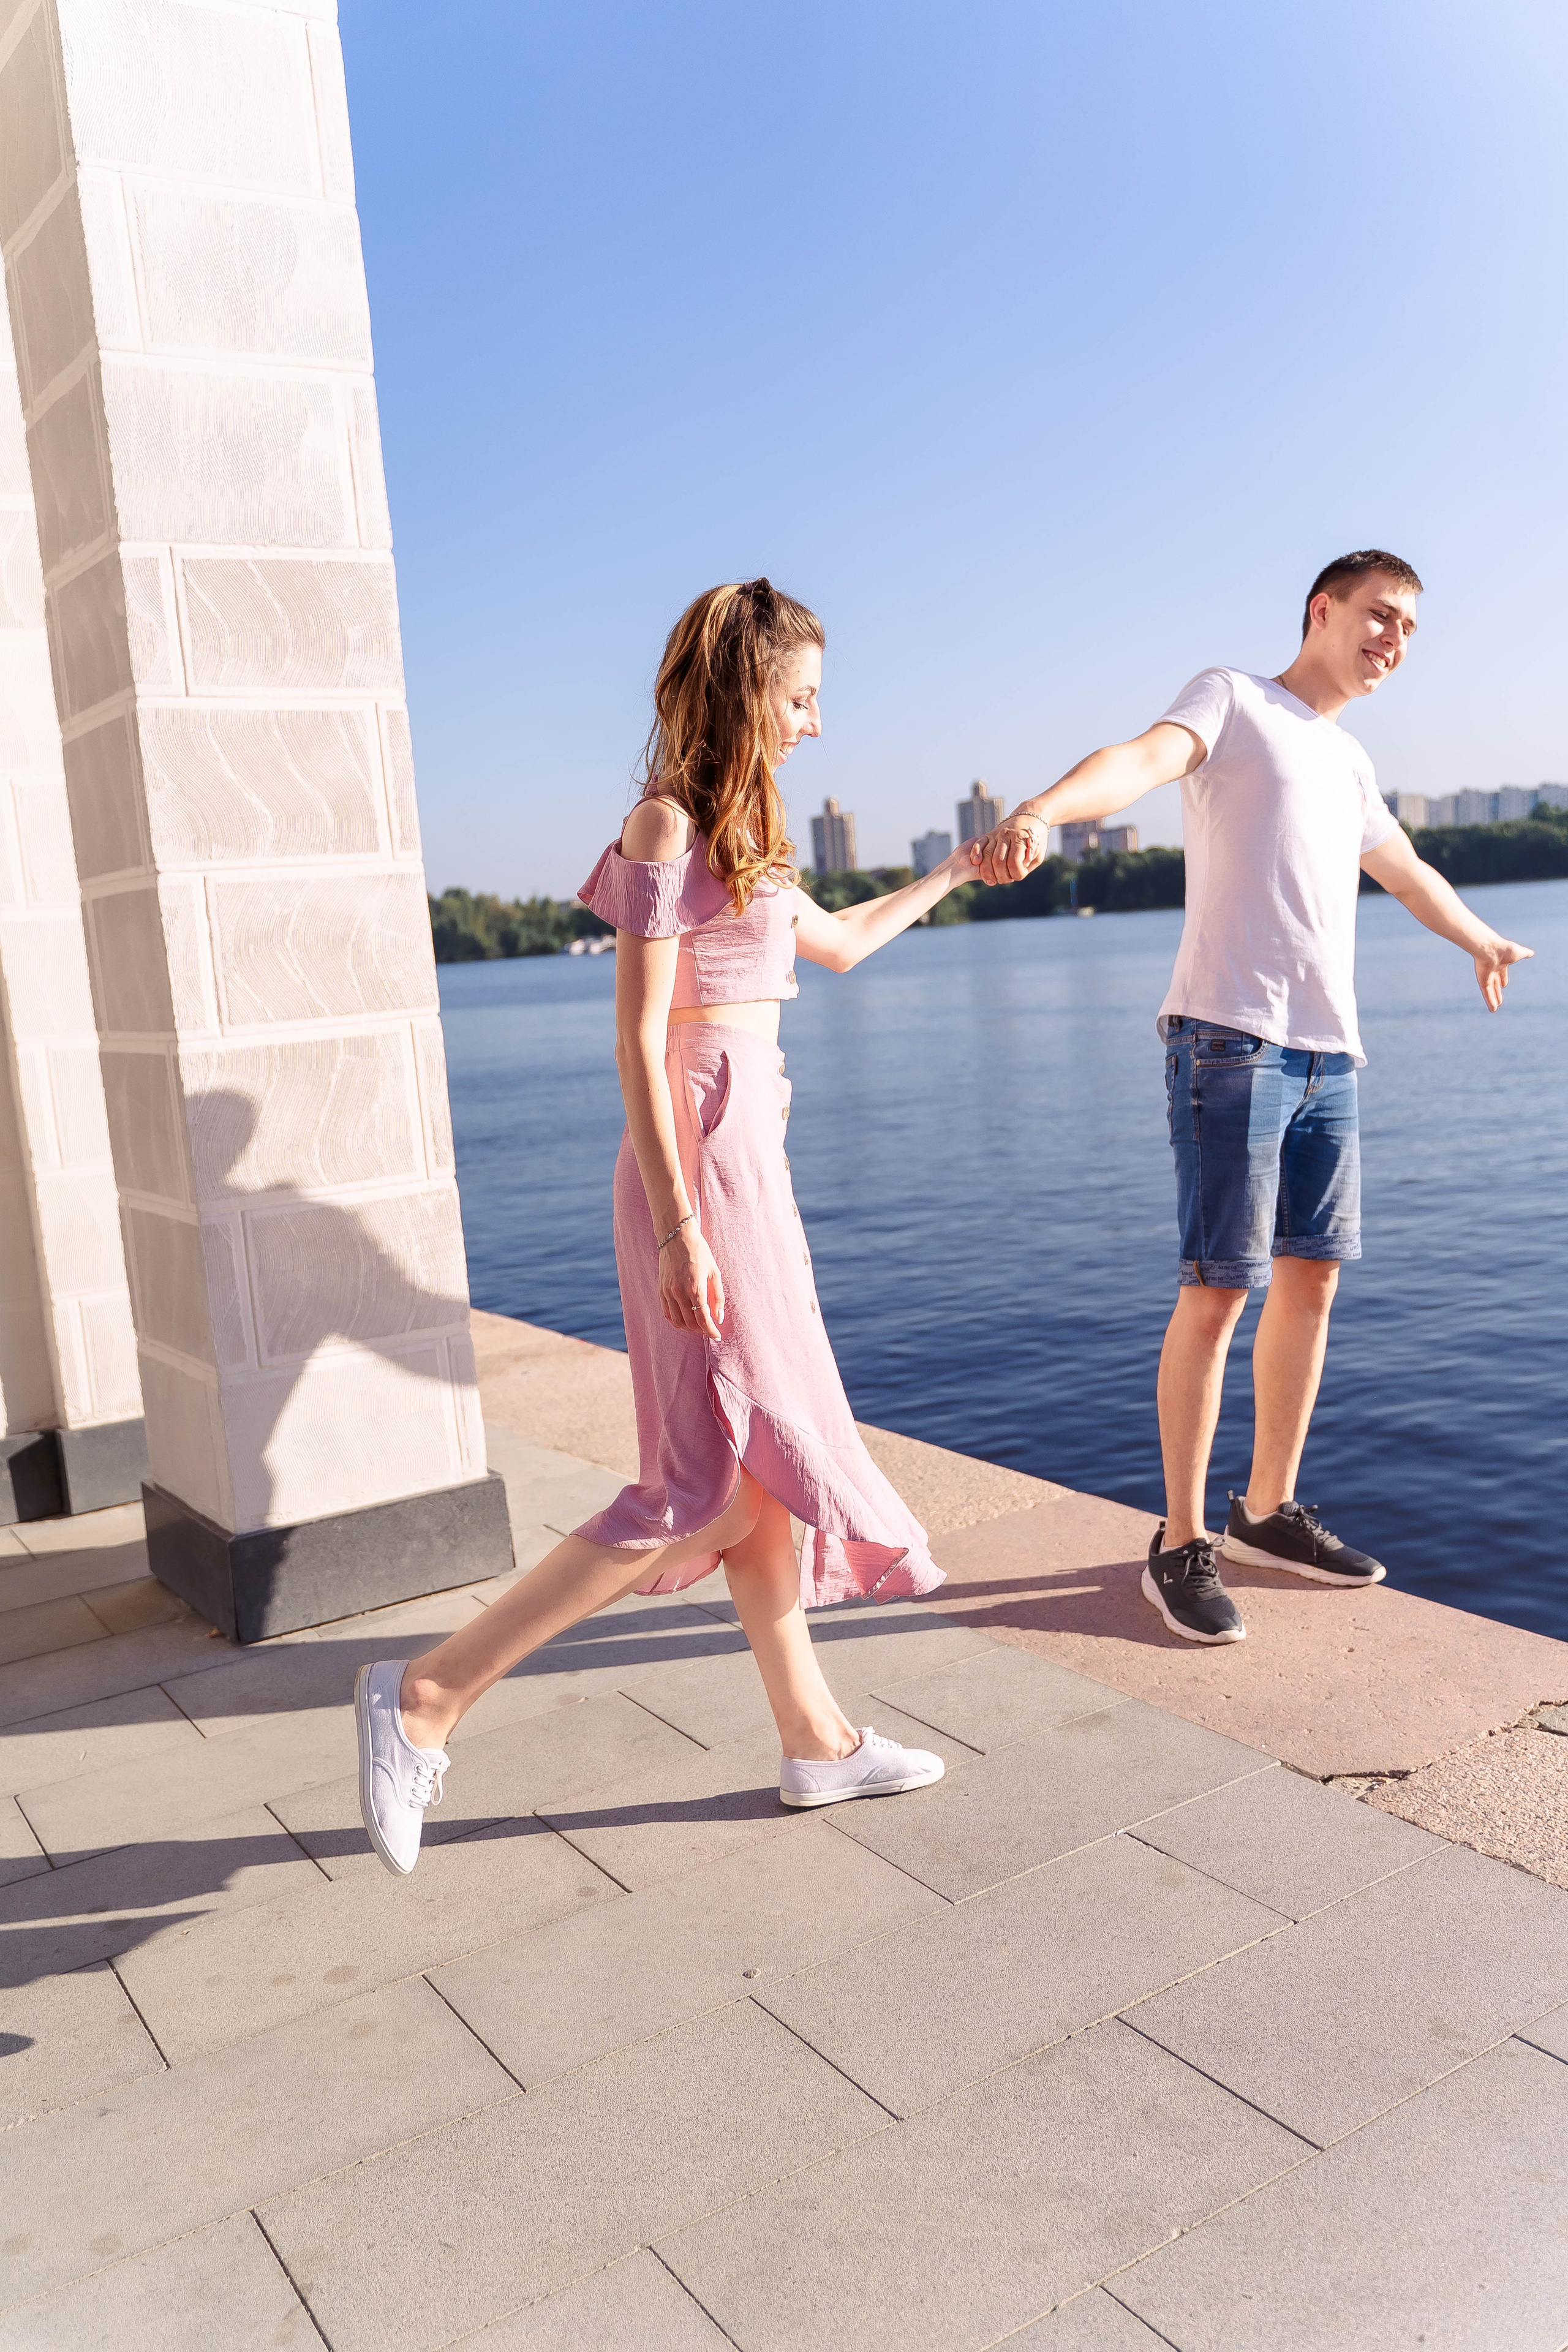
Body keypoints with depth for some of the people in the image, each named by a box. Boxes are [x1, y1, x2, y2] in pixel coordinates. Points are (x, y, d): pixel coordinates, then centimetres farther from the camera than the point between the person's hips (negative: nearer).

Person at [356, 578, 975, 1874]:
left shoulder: (736, 833, 16)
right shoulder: (666, 828, -11)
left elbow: (839, 943, 33)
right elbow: (638, 1040, -17)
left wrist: (950, 875, 42)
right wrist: (680, 1229, -20)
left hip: (748, 1155, 9)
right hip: (703, 1164, -9)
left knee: (757, 1471, 13)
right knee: (713, 1484, -7)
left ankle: (815, 1738, 24)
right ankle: (428, 1694, -1)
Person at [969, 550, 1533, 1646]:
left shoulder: (1348, 762, 24)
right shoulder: (1233, 698, 4)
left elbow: (1407, 872, 42)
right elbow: (1142, 758, -18)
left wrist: (1484, 941, 59)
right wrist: (1039, 813, -39)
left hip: (1329, 1056, 8)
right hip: (1232, 1040, -8)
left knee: (1312, 1278, 8)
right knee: (1218, 1290, -7)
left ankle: (1269, 1513, 22)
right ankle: (1183, 1544, 3)